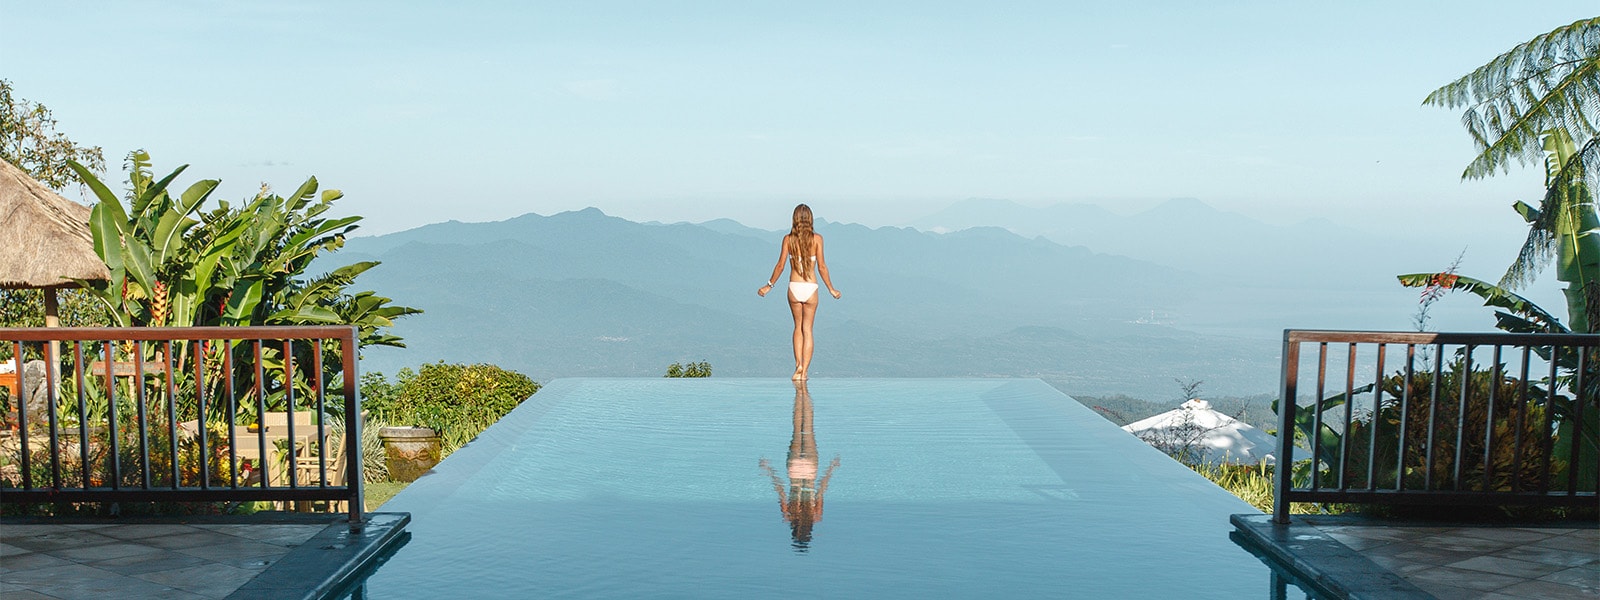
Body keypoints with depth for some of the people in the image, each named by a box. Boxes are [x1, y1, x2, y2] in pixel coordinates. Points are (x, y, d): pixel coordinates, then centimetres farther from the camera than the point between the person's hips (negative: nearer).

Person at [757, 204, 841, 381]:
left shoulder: (788, 239, -1)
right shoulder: (816, 238, -3)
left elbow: (780, 266, -1)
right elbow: (821, 267, -3)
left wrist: (769, 286, 12)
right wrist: (831, 289, 8)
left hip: (794, 288, 1)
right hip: (811, 288, -1)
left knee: (798, 327, 18)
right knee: (807, 330, 9)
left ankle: (798, 365, 4)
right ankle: (804, 371, 5)